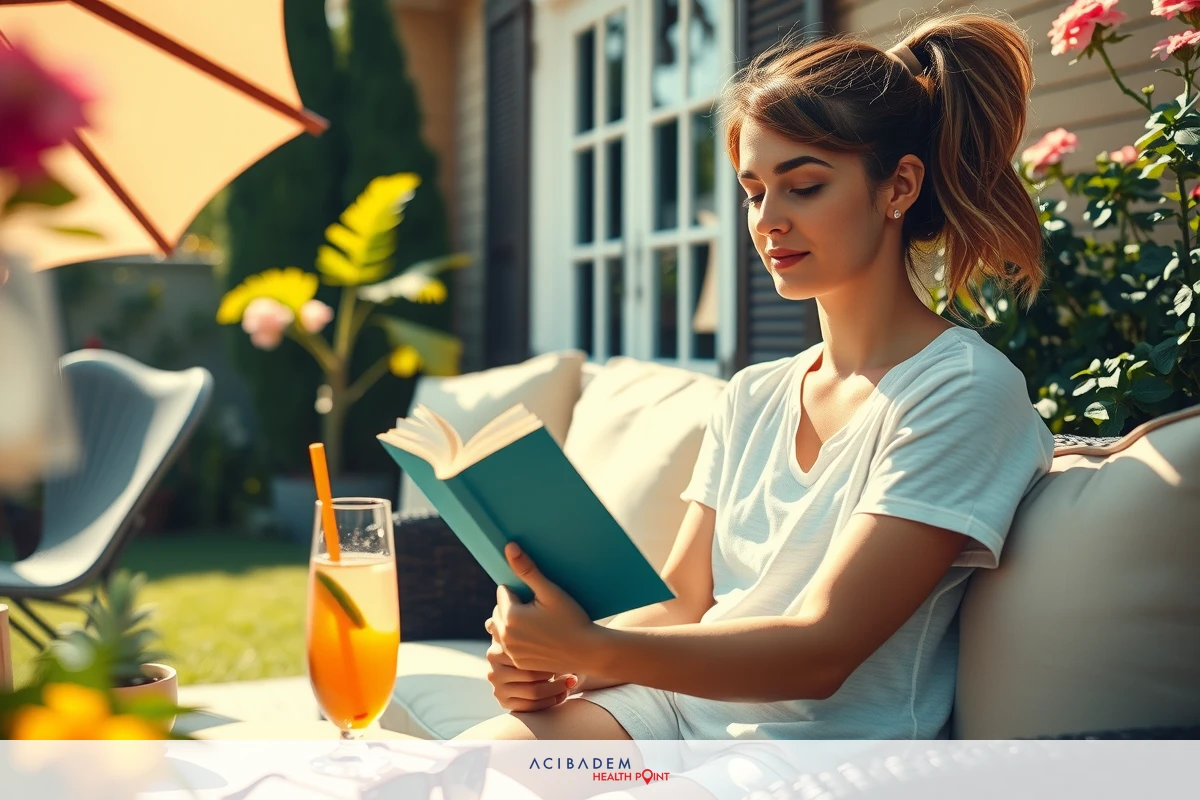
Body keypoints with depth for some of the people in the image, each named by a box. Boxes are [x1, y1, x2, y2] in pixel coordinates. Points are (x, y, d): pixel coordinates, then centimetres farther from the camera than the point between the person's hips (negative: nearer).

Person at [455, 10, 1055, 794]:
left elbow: (819, 651, -17)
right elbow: (682, 600, 11)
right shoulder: (753, 397, 14)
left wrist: (591, 649, -27)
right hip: (682, 700, 6)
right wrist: (555, 663, -10)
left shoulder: (963, 390, -10)